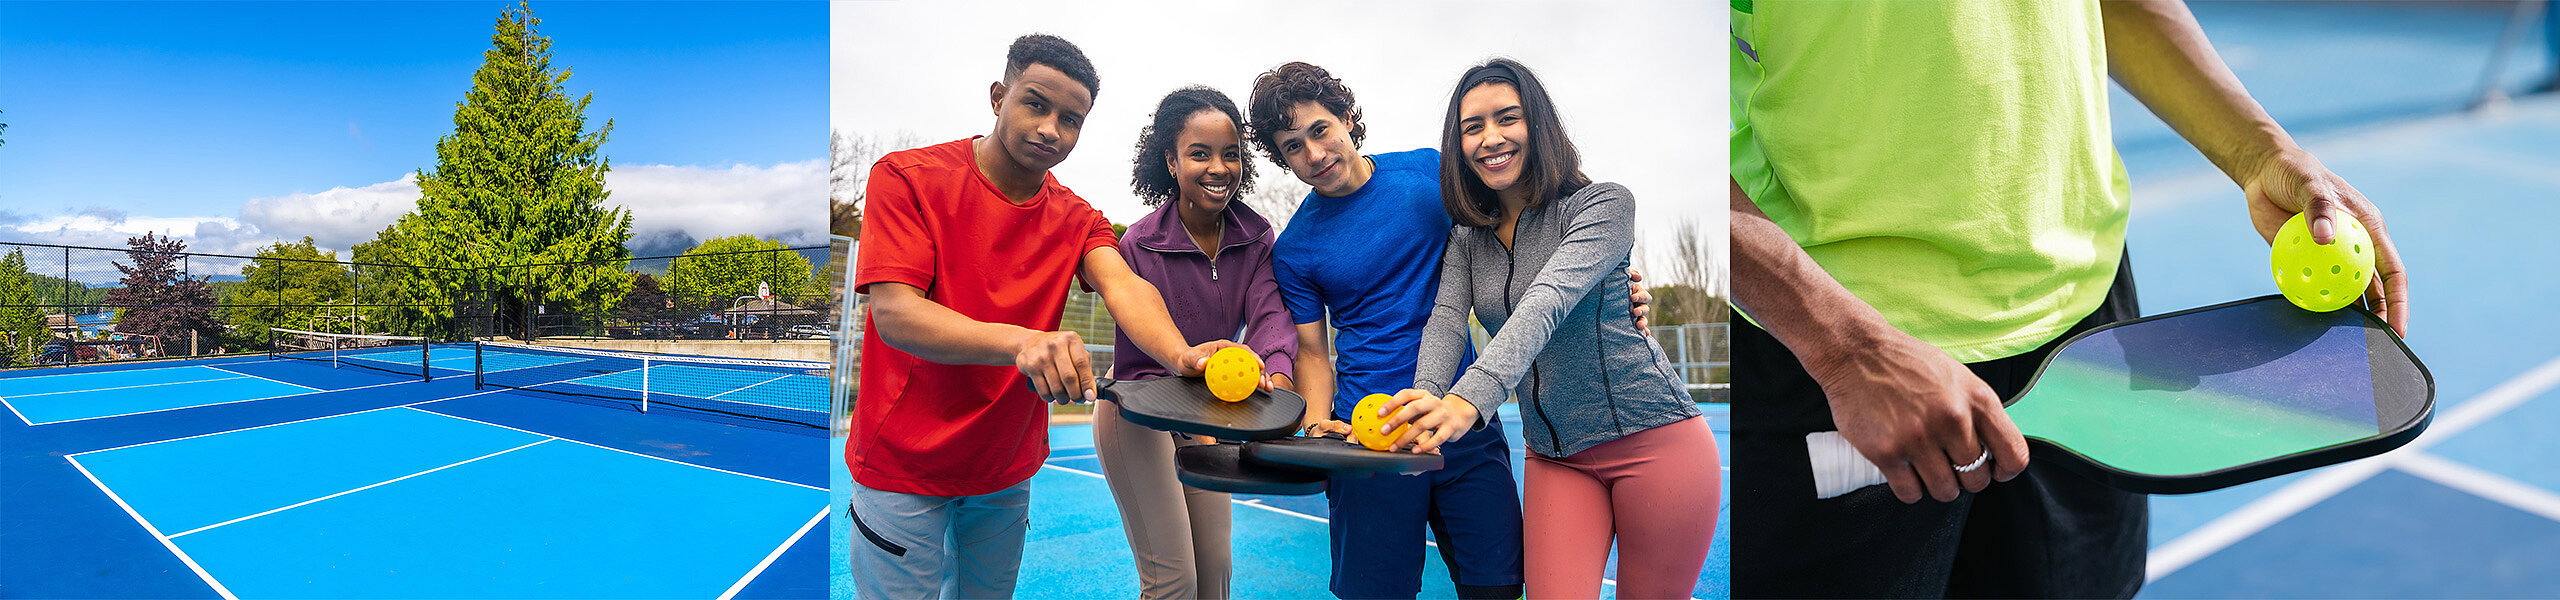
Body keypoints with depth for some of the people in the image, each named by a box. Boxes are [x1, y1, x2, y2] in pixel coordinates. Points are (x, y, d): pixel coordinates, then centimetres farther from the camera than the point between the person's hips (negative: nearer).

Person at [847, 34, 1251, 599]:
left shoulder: (1077, 219, 3)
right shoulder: (907, 177, -12)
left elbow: (1124, 286, -17)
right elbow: (893, 313, -25)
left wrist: (1180, 356, -42)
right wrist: (1020, 341, -43)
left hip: (1008, 470, 5)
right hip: (904, 468, -4)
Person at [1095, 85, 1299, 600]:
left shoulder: (1254, 237, -6)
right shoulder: (1141, 244, -20)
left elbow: (1268, 312, -20)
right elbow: (1133, 366, -20)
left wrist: (1276, 370, -43)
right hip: (1138, 416, -5)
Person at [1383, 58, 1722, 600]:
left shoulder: (1604, 204, -9)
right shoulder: (1467, 241, 9)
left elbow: (1547, 302, -26)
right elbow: (1445, 325, -7)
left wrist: (1469, 400, -42)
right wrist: (1425, 406, -30)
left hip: (1652, 438, -4)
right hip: (1556, 456, 4)